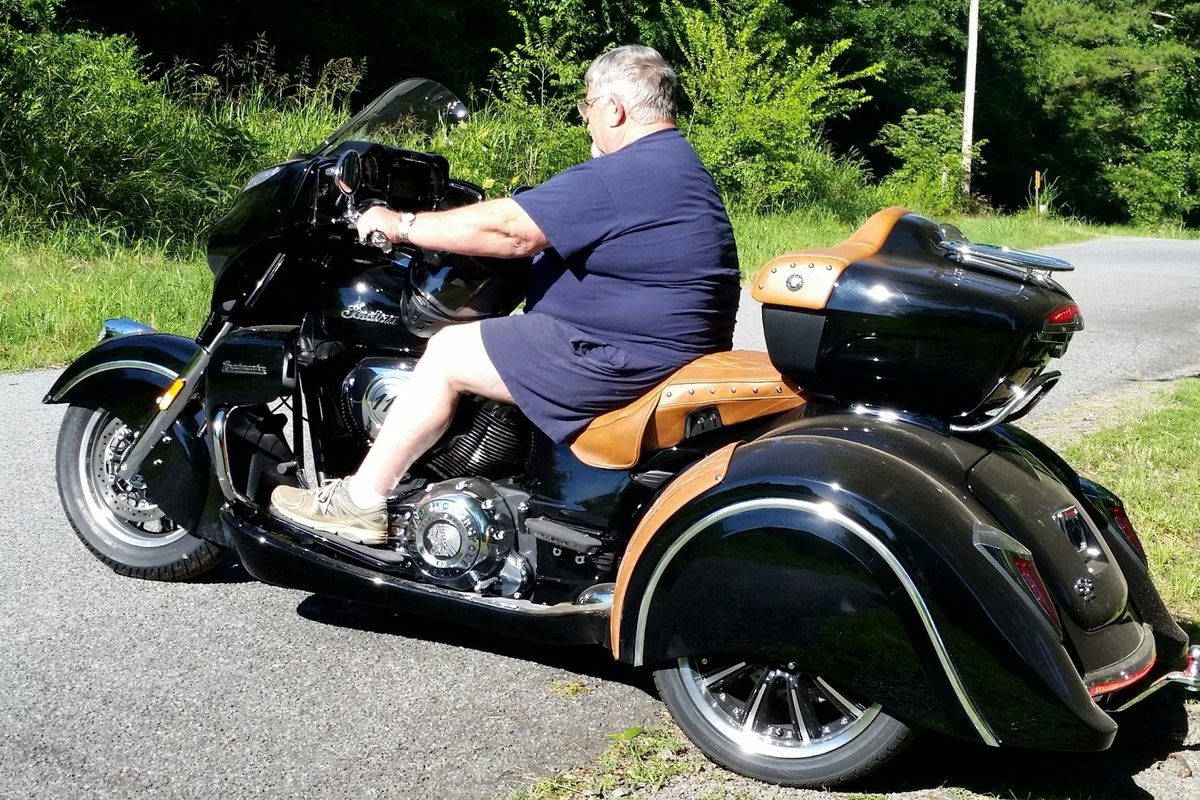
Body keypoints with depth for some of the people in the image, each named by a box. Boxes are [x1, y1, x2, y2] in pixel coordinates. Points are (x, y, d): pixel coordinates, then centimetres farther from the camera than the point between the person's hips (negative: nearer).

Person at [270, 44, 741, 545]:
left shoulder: (624, 176, -20)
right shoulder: (674, 160, 14)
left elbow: (509, 231, -21)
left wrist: (401, 225, -10)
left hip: (630, 354, -11)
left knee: (448, 354, -7)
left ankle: (358, 501, 3)